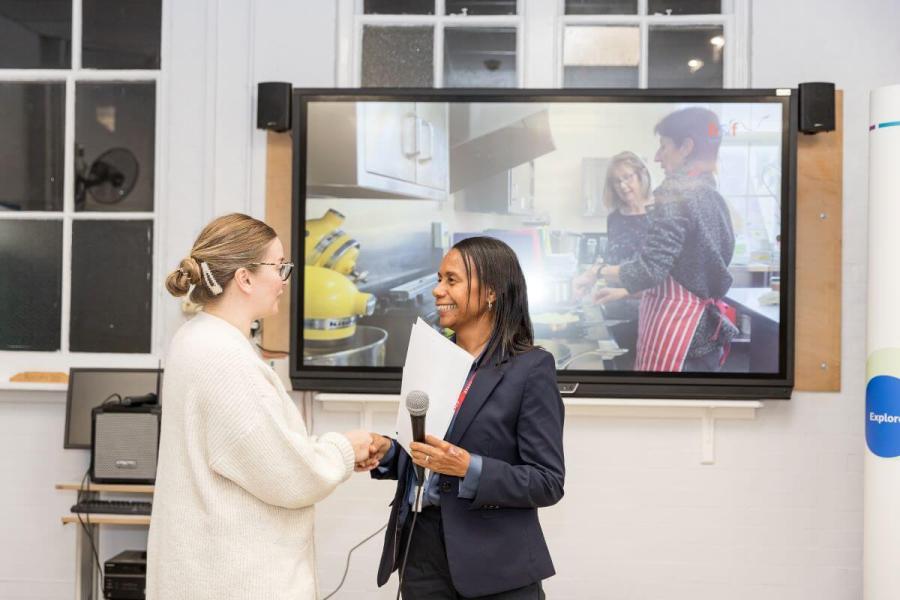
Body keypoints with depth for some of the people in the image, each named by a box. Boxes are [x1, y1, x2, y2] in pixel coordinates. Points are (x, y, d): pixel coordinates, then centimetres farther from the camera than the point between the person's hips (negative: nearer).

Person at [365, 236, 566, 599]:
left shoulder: (531, 367, -11)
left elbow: (548, 482, -13)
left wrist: (470, 468, -24)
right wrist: (386, 451, -5)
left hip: (494, 563, -5)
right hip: (421, 549, 5)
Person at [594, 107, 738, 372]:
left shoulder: (677, 195, -15)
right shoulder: (710, 197, 12)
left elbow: (649, 270, -22)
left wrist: (598, 273, -4)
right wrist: (623, 291, 22)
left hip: (674, 325, -9)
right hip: (701, 324, 9)